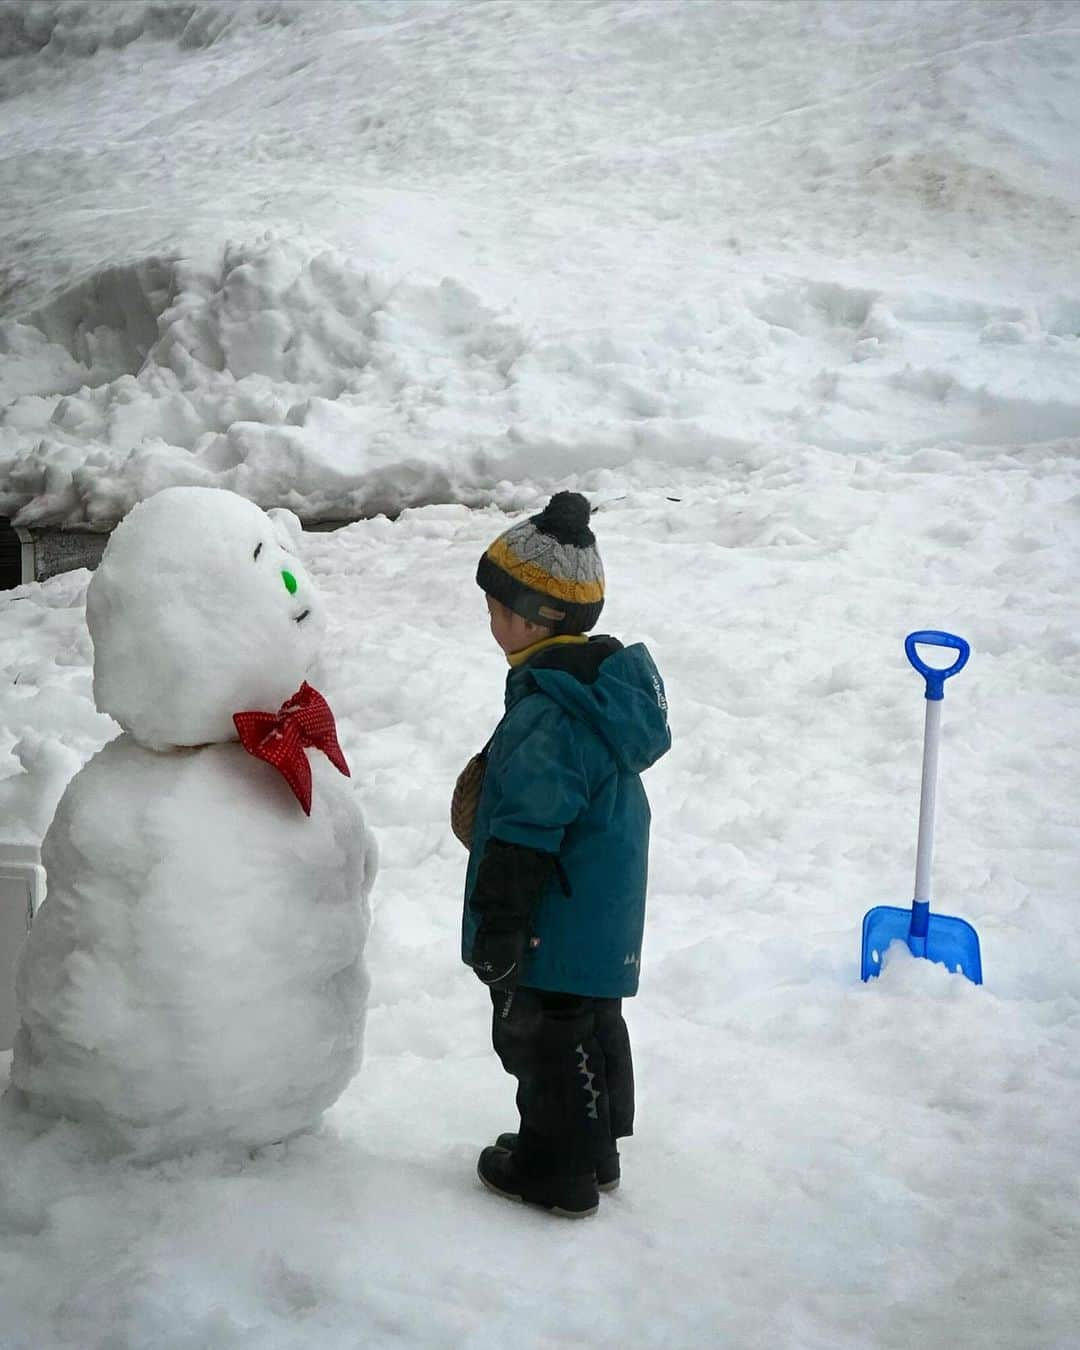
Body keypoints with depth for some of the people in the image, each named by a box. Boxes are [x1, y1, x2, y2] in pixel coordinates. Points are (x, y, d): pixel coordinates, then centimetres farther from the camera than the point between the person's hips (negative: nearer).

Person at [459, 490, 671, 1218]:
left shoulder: (546, 715, -28)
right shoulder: (609, 680, 4)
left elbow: (525, 837, -27)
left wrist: (498, 928, -19)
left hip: (556, 933, -9)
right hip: (606, 922, 10)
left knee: (544, 1037, 7)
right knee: (593, 1026, 21)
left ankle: (558, 1172, 22)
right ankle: (596, 1150, 38)